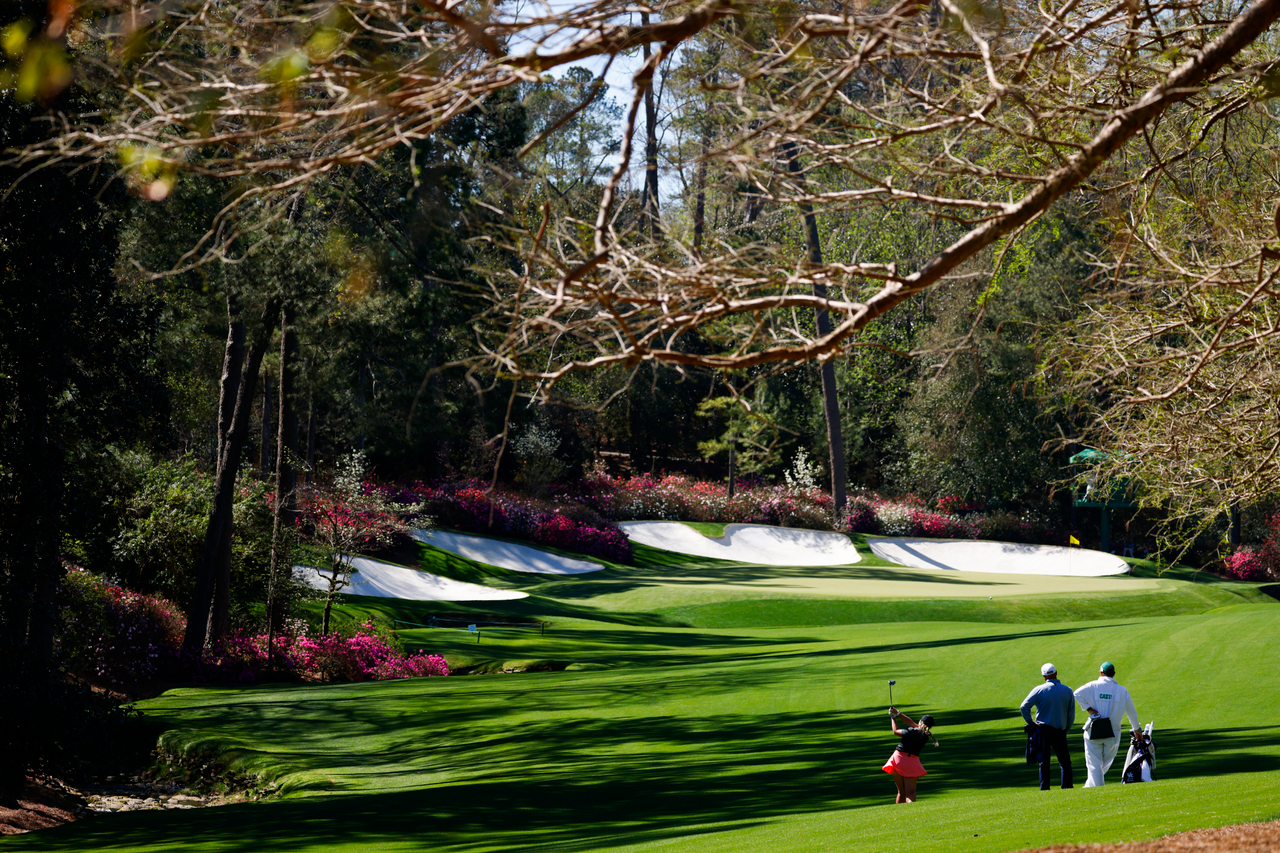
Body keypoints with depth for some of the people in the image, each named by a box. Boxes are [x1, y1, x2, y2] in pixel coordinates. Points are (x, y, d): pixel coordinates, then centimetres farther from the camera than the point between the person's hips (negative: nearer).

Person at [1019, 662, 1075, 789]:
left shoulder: (1039, 690, -4)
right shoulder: (1068, 691, 3)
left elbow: (1024, 707, -9)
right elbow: (1071, 715, 5)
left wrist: (1031, 723, 0)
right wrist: (1065, 729, 14)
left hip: (1043, 730, -1)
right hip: (1060, 731, 1)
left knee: (1044, 762, 2)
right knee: (1065, 761, 11)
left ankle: (1044, 789, -3)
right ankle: (1067, 786, 6)